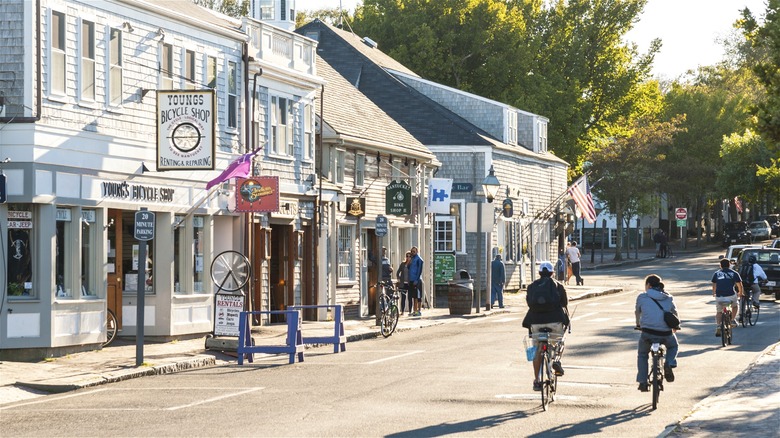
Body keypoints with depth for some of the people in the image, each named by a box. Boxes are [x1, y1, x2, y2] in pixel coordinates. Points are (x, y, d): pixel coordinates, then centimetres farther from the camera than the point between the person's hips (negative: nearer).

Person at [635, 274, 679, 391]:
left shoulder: (642, 297, 7)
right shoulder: (669, 298, 14)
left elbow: (638, 312, 22)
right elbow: (674, 313, 27)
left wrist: (639, 324, 43)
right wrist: (675, 326, 48)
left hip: (648, 333, -1)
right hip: (666, 334, 1)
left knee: (642, 354, 25)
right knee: (673, 346, 34)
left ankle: (643, 383, 18)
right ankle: (669, 364, 5)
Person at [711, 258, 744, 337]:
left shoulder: (716, 273, 14)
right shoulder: (734, 273, 9)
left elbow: (714, 285, 21)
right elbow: (739, 284, 15)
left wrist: (713, 293, 40)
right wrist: (740, 293, 34)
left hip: (719, 296, 1)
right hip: (731, 295, -1)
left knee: (718, 312, 16)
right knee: (734, 306, 30)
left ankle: (718, 327, 1)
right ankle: (732, 320, 19)